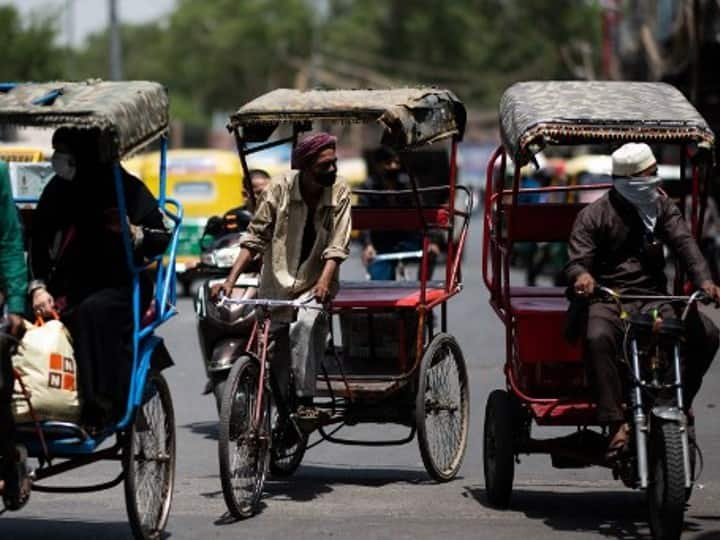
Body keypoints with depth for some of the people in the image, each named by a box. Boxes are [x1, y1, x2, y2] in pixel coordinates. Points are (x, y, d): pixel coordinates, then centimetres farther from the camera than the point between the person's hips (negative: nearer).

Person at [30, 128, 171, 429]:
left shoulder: (127, 189, -3)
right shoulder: (58, 190, 6)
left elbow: (162, 239, -1)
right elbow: (39, 242, 1)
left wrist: (137, 235, -23)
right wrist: (38, 287, -12)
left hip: (122, 286, -4)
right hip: (72, 288, 4)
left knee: (94, 311, -36)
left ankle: (102, 403, -37)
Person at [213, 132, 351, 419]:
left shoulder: (339, 192, -9)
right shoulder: (280, 188, -11)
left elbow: (337, 246, -14)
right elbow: (254, 238, -8)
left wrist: (324, 283, -30)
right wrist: (230, 280, -17)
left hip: (313, 287, -1)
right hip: (276, 285, 1)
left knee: (303, 325, -29)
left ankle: (305, 401, -26)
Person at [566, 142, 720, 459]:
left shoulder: (661, 207, 12)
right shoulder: (594, 216, 2)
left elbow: (683, 242, -3)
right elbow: (576, 261, -5)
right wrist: (582, 275, -33)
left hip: (653, 298, 4)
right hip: (608, 299, -4)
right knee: (598, 337, -38)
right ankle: (617, 424, -37)